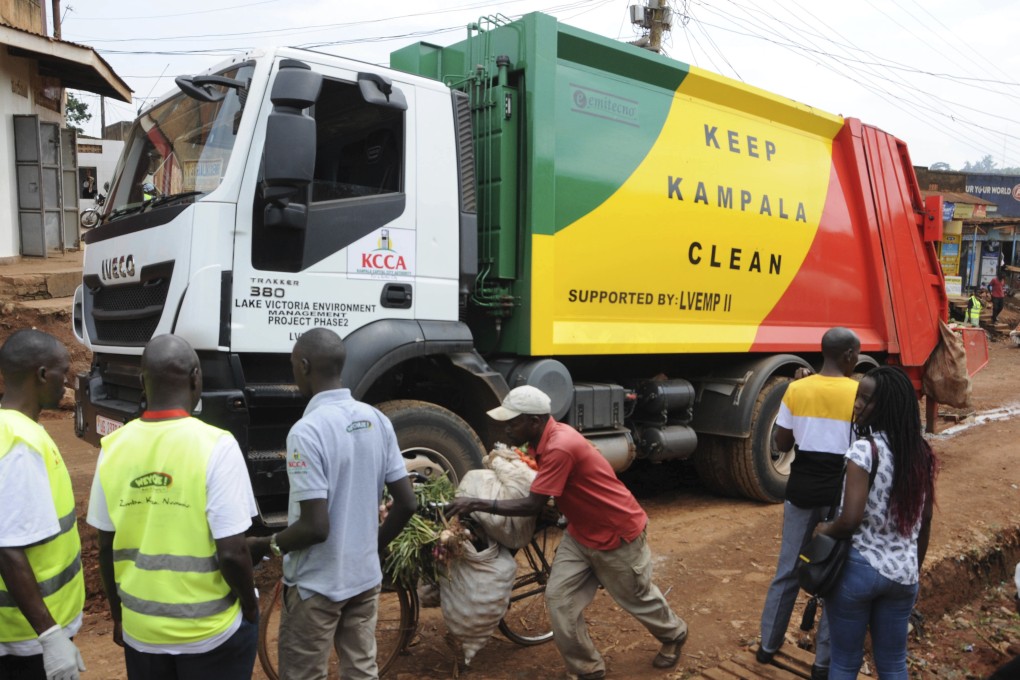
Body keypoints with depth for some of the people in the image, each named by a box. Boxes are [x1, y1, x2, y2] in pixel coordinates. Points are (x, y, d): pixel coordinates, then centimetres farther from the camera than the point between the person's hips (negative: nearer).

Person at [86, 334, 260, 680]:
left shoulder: (114, 447, -6)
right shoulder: (215, 446, -20)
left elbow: (106, 549, 3)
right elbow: (231, 552, -20)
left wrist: (118, 616, 17)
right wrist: (250, 606, -3)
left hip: (140, 630, 4)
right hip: (212, 631, -4)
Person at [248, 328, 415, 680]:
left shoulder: (307, 431, -23)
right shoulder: (377, 420, -2)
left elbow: (315, 527, -25)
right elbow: (407, 503, 0)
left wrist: (265, 545, -7)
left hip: (317, 584, -6)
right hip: (366, 576, 6)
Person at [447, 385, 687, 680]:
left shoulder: (560, 447, -35)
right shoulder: (546, 438, -5)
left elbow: (532, 505, -32)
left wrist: (476, 504, -28)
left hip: (618, 534, -8)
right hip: (581, 534, 8)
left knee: (638, 598, 16)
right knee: (559, 598, -1)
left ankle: (674, 635, 47)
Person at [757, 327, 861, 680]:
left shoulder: (796, 389, -3)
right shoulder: (860, 393, -12)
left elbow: (782, 443, 3)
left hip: (801, 488, 3)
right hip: (840, 491, -3)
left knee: (788, 569, 16)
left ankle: (768, 645, 29)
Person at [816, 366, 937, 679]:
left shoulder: (864, 449, -19)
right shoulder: (922, 452, 1)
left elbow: (850, 520, -24)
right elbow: (925, 521, 9)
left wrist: (824, 530, -4)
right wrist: (915, 568, 21)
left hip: (859, 568, -6)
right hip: (904, 573, 6)